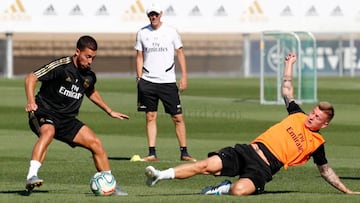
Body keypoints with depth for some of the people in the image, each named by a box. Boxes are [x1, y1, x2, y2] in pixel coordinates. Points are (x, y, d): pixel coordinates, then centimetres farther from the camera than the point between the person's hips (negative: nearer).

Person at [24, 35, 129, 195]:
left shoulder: (89, 76, 6)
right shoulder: (61, 66, -15)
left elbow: (91, 92, 31)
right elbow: (31, 78, -17)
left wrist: (110, 111, 34)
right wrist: (31, 102, -31)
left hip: (67, 120, 7)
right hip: (44, 113, -7)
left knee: (96, 143, 0)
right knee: (48, 133, -39)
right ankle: (31, 177, -51)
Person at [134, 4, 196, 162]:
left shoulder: (171, 32, 3)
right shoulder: (142, 33, 7)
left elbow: (180, 53, 6)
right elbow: (139, 57, 11)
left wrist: (184, 76, -1)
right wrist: (139, 79, 3)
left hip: (168, 81, -1)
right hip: (148, 81, 1)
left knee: (178, 117, -3)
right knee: (150, 117, 0)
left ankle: (184, 153, 1)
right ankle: (152, 153, 3)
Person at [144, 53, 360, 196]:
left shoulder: (317, 143, 9)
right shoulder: (297, 116, 17)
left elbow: (325, 170, 20)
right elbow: (287, 91, 29)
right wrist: (289, 65, 32)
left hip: (263, 167, -3)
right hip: (249, 151, 3)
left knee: (240, 190, -36)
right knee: (209, 165, -18)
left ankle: (225, 188, -3)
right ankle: (161, 175, -17)